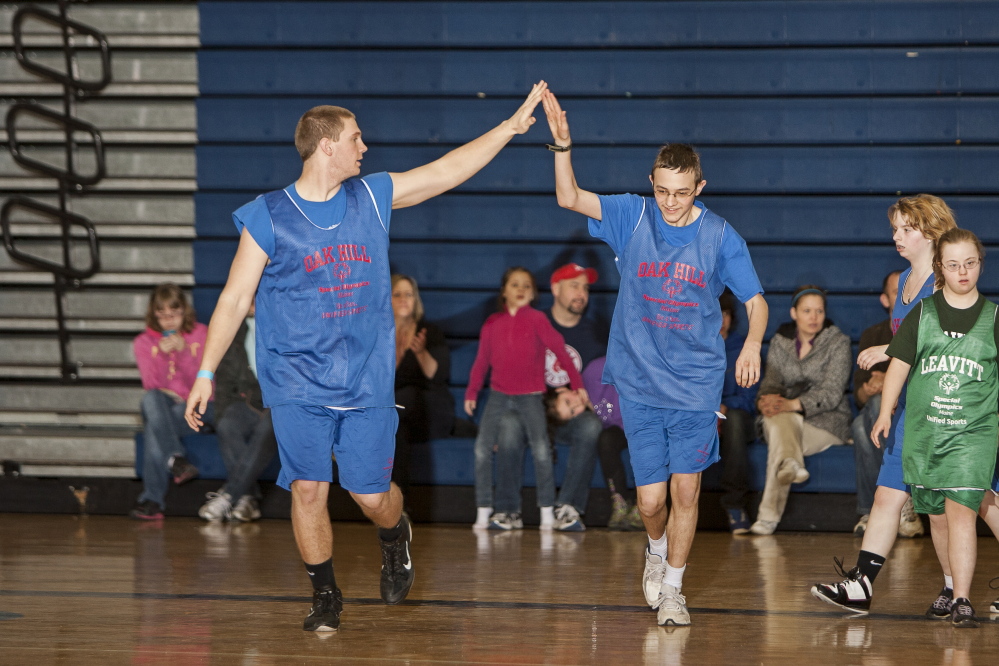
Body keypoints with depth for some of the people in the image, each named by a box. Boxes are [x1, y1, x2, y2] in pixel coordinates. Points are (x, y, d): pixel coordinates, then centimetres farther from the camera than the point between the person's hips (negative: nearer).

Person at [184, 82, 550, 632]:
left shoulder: (371, 198, 5)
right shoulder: (268, 217, -4)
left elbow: (446, 171, 10)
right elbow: (234, 298, -1)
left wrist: (511, 126, 9)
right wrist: (206, 373, -4)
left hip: (366, 381, 2)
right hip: (297, 384, -2)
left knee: (372, 495, 2)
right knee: (308, 488, -8)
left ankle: (395, 537, 38)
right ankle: (325, 596, 10)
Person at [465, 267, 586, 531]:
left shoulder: (536, 320, -1)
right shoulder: (492, 324, 7)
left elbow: (560, 350, 1)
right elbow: (482, 360, 13)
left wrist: (577, 385, 1)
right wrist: (472, 392, 7)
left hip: (530, 397, -2)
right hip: (499, 397, 2)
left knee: (541, 450, -11)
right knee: (482, 448, -8)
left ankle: (547, 512, -3)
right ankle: (483, 511, -3)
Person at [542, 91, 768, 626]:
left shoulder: (720, 236, -4)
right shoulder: (632, 216, -3)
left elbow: (755, 300, 1)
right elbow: (570, 198, -16)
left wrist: (752, 343, -20)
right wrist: (562, 145, -34)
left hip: (697, 385, 0)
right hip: (639, 382, 0)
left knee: (686, 490, -2)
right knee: (651, 499, 1)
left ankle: (672, 589, 16)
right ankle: (657, 551, 35)